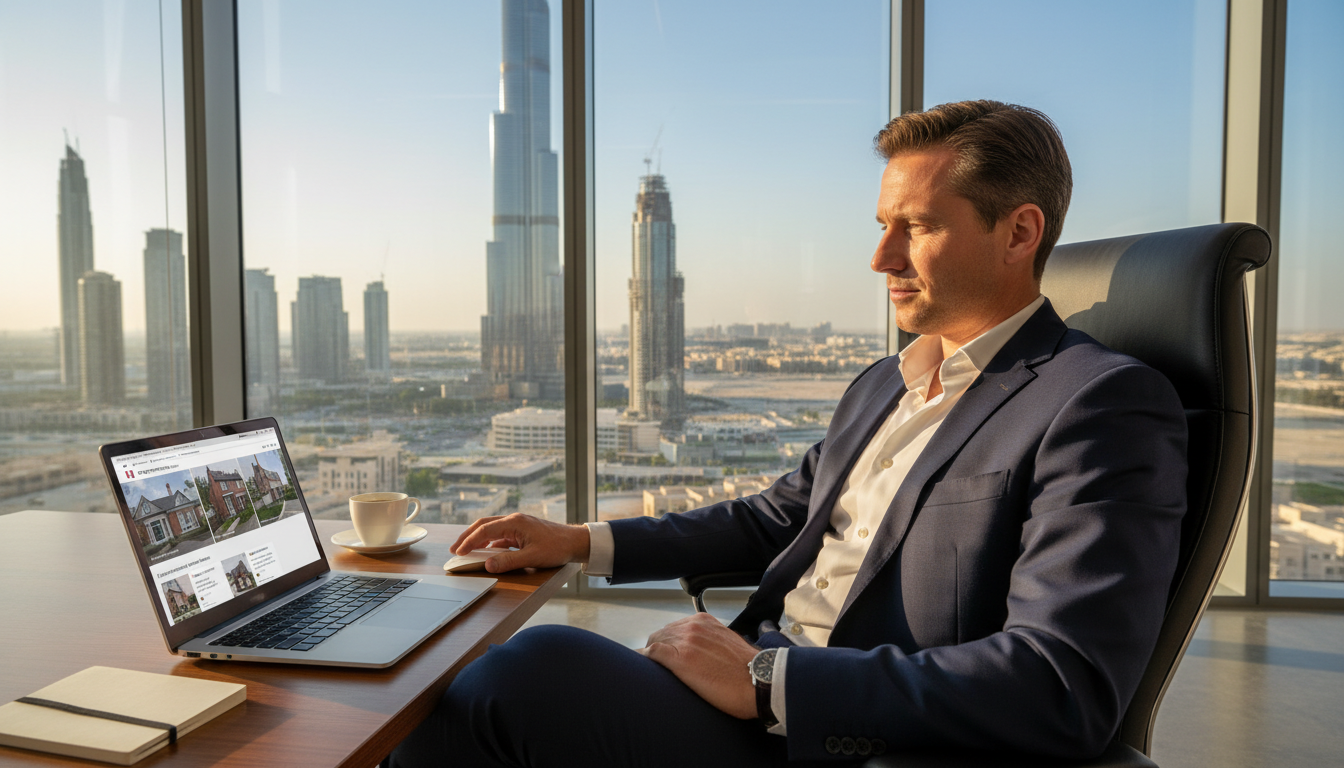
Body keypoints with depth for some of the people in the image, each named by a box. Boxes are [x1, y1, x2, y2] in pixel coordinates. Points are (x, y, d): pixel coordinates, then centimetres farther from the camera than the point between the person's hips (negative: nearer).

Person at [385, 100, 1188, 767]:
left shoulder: (1105, 406, -12)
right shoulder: (881, 385, 16)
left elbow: (1066, 690, -22)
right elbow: (773, 520, 22)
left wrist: (765, 679, -22)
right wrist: (582, 542, 12)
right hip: (759, 686, 8)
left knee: (538, 666, -22)